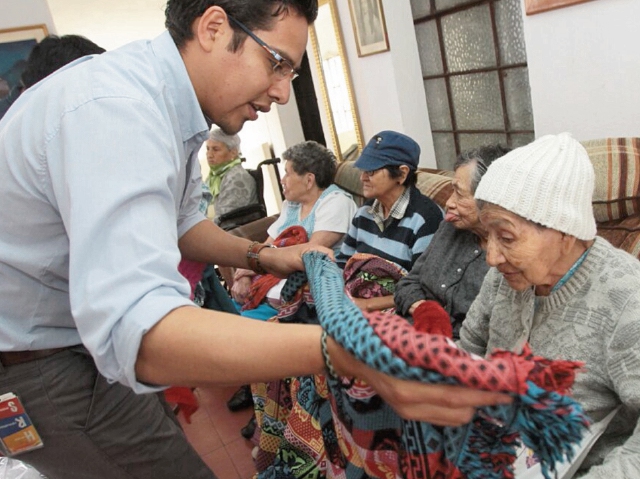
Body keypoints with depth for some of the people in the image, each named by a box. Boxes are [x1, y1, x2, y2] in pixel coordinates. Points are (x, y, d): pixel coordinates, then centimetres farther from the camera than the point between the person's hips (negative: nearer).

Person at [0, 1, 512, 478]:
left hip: (88, 325, 8)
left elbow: (178, 222, 12)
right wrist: (340, 348, -52)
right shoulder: (116, 111, -31)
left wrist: (264, 256, -2)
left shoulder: (164, 98, 0)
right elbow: (134, 328, -43)